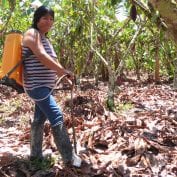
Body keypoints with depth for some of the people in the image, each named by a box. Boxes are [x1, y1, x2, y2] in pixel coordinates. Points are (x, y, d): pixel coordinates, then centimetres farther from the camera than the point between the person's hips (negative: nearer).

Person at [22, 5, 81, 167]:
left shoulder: (45, 38, 18)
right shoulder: (32, 33, -11)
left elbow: (52, 61, 20)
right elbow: (42, 57, -23)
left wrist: (65, 76, 9)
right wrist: (64, 71, -23)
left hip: (44, 86, 10)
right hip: (36, 86, -10)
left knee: (39, 120, 14)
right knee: (57, 118, -14)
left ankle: (35, 154, 25)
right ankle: (70, 158, -12)